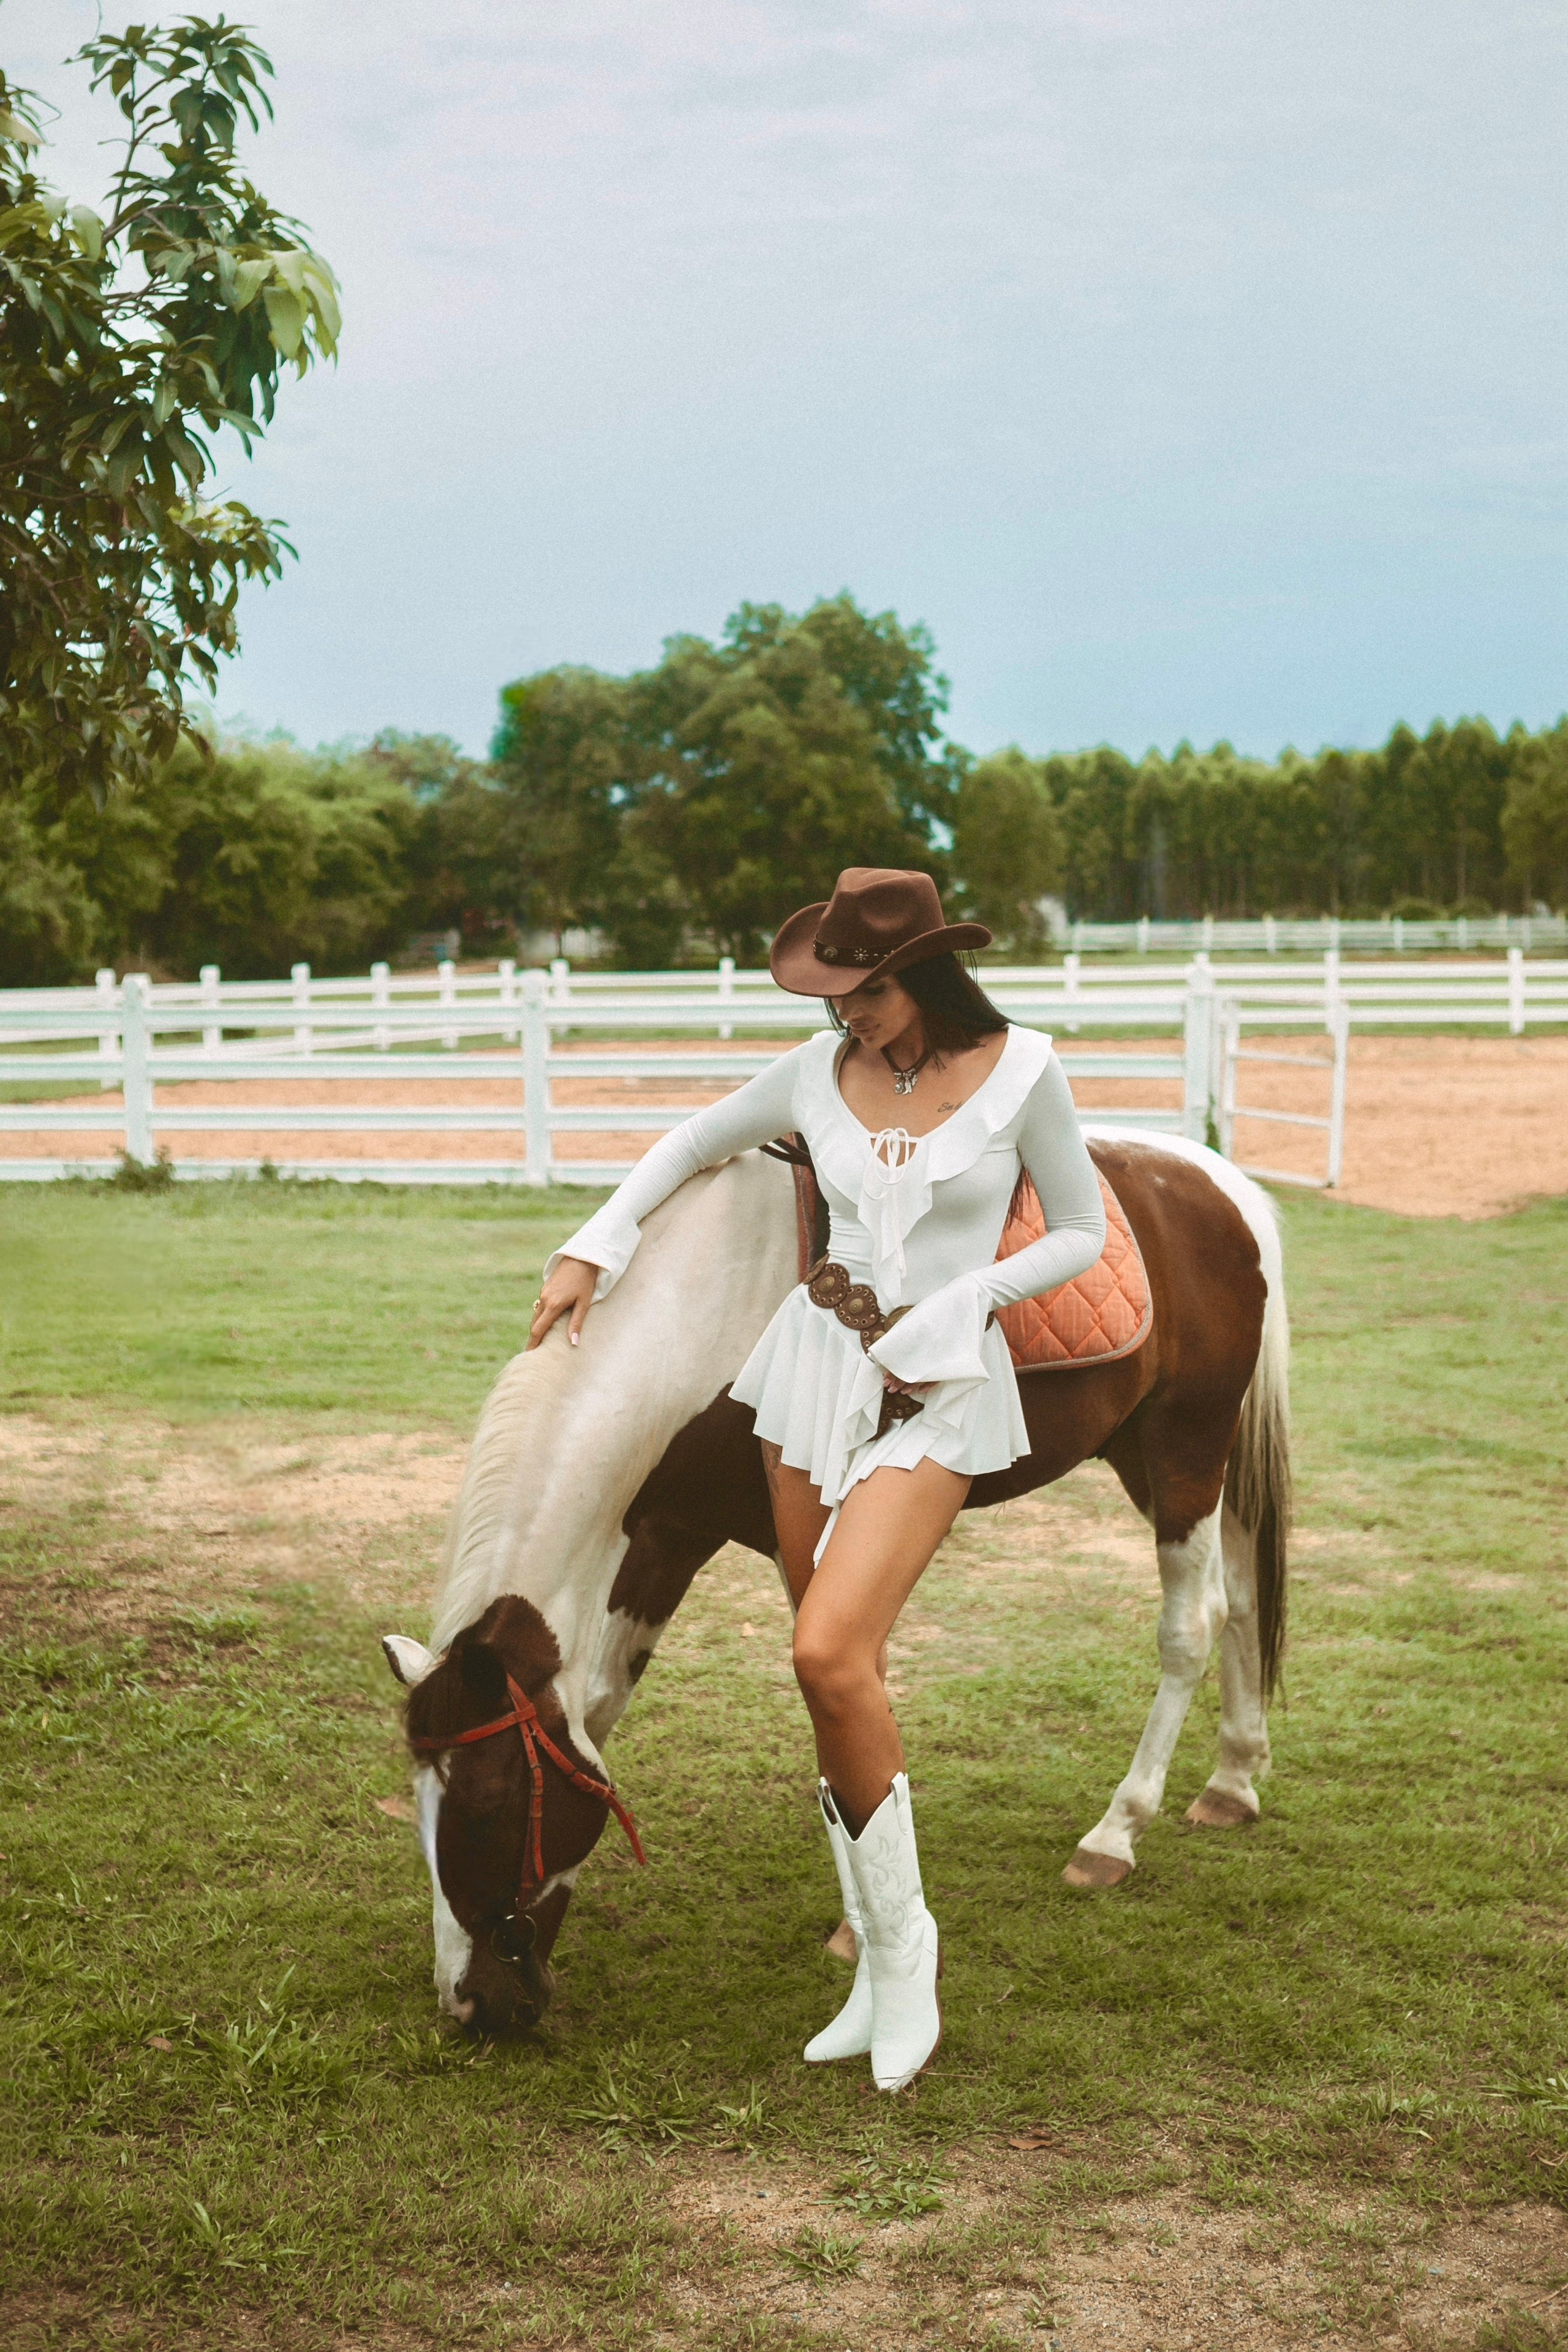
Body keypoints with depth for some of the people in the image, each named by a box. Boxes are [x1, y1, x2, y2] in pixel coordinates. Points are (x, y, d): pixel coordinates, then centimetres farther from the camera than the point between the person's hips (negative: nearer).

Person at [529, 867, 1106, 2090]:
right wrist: (592, 1252, 11)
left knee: (830, 1653, -21)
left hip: (939, 1390, -4)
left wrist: (951, 1309, -12)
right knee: (838, 1675, 8)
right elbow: (694, 1144, 18)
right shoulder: (820, 1073, 2)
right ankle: (883, 1969, 22)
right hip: (816, 1361, 4)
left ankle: (899, 1938, -1)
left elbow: (1081, 1233, -1)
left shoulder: (1021, 1071, -7)